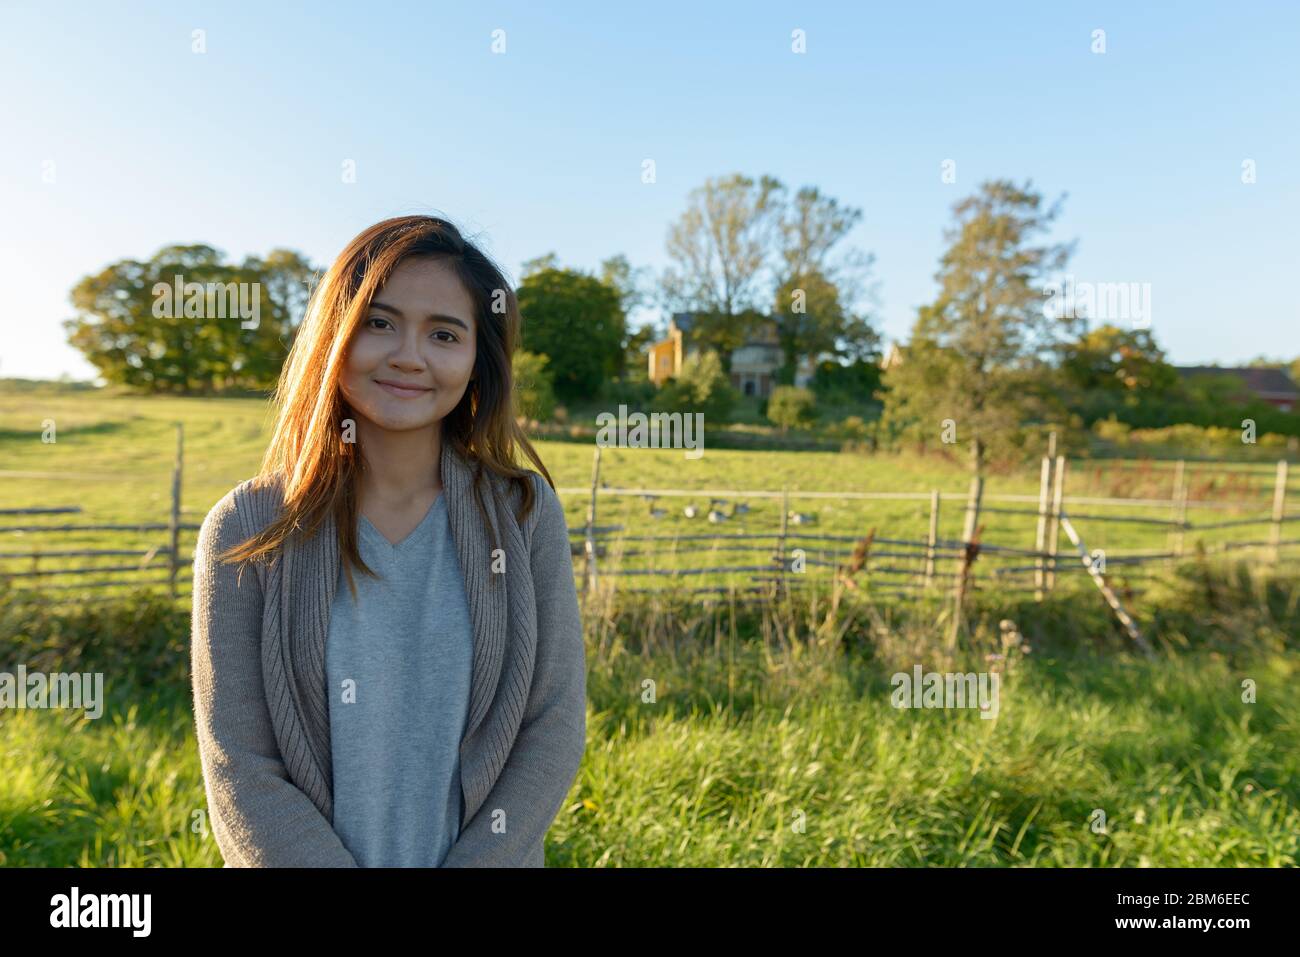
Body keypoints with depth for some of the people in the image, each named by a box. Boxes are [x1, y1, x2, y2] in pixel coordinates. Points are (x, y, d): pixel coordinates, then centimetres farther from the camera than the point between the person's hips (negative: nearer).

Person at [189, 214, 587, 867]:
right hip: (302, 856, 0)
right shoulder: (245, 532, -13)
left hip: (488, 854, 1)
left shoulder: (526, 515, -11)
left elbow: (554, 728, -10)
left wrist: (474, 863, -18)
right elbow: (239, 771, -13)